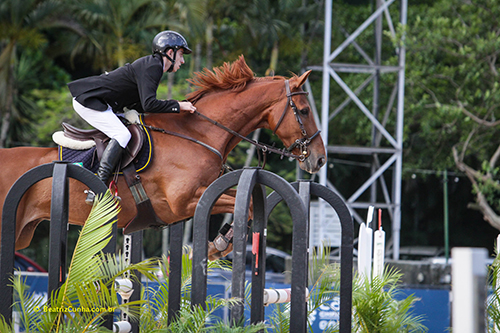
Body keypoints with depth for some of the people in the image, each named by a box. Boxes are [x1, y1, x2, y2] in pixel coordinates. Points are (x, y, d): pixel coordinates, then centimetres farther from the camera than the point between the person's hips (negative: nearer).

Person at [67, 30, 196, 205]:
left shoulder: (151, 66, 14)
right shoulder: (151, 67, -17)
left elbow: (135, 104, 16)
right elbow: (148, 104, -27)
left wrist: (173, 108, 11)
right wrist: (177, 106, -17)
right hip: (88, 100, -11)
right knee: (122, 134, -21)